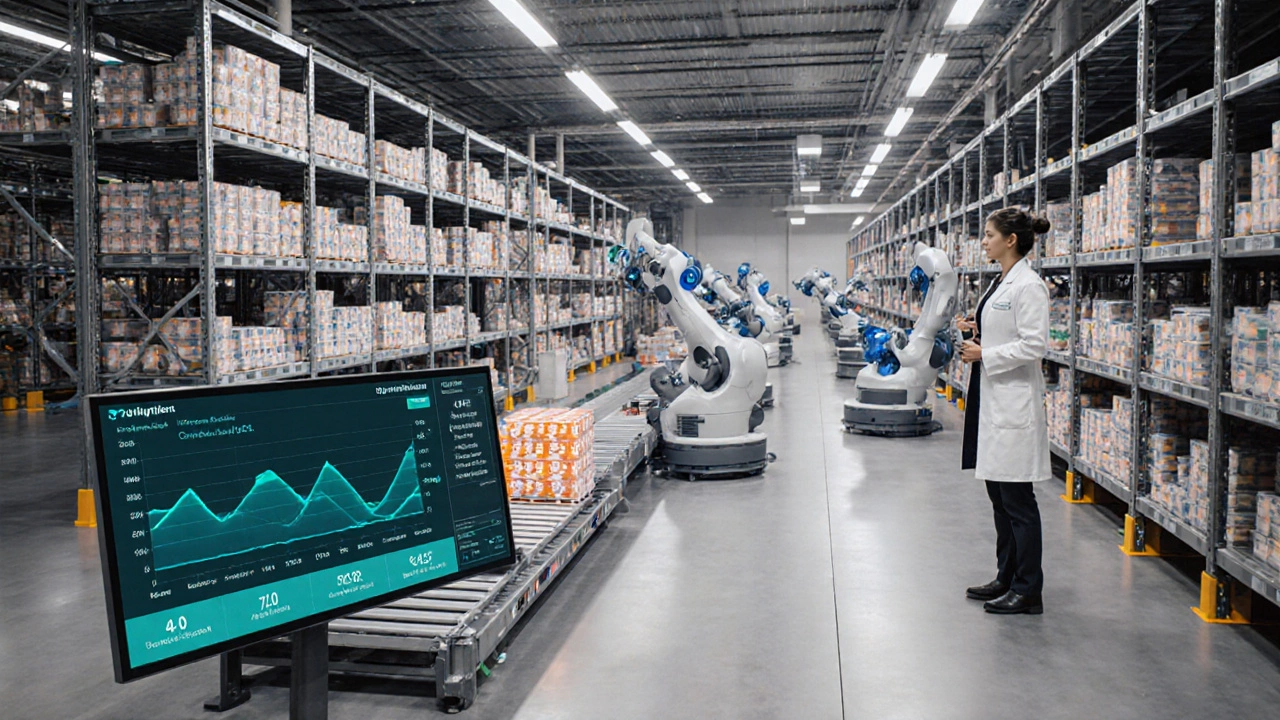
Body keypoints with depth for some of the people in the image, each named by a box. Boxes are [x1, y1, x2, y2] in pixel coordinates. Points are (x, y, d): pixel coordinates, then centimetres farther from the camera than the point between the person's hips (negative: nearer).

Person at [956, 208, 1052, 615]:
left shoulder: (1028, 286, -14)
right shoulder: (1000, 283, 15)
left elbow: (1033, 346, -21)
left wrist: (984, 354, -15)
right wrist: (976, 332, 6)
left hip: (1014, 402, -10)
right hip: (992, 399, 10)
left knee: (1017, 499, -3)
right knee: (998, 494, 15)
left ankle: (1028, 592, 6)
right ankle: (1007, 579, 26)